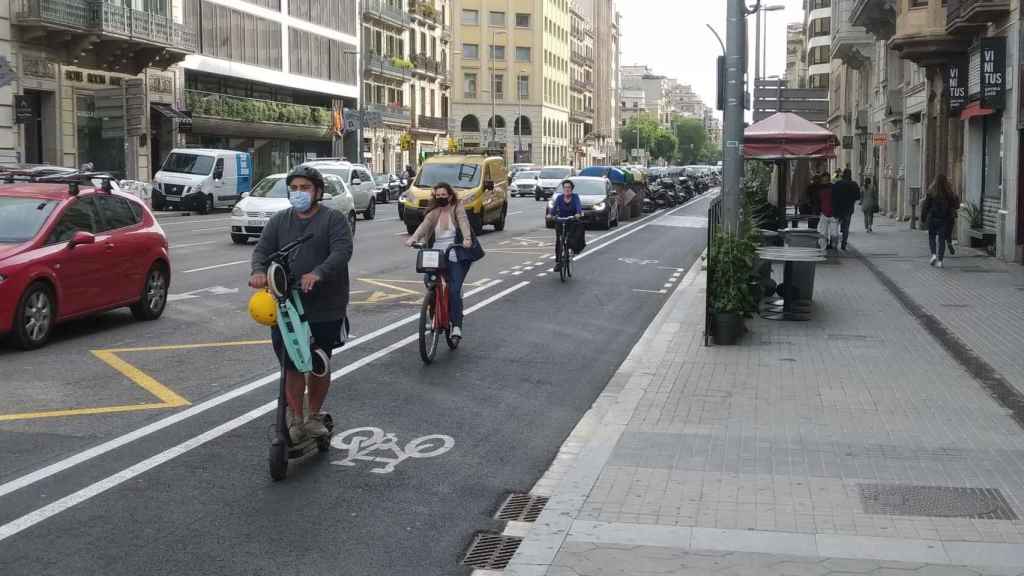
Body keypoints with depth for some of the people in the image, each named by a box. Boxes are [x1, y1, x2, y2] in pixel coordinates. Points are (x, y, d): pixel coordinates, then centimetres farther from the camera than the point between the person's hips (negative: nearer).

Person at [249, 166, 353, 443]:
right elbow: (262, 249, 2)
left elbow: (342, 250, -16)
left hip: (325, 308, -2)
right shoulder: (279, 221, 12)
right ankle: (295, 419, 7)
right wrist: (259, 271, -21)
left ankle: (314, 416, 26)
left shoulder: (334, 219, -1)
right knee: (292, 365, -2)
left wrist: (318, 273, -33)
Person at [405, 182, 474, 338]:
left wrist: (467, 239, -36)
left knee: (454, 290, -14)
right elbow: (424, 225, -7)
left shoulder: (457, 209, 2)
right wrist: (413, 238, -27)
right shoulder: (433, 212, 10)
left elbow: (463, 222, -16)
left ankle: (456, 326, -10)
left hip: (455, 257, -4)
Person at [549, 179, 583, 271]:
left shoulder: (575, 196, -7)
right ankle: (558, 262, -4)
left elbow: (578, 205, -23)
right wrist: (552, 215, -39)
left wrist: (578, 213, -44)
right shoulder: (559, 197, -6)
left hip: (572, 221, -1)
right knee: (558, 241, -10)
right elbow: (554, 206, -19)